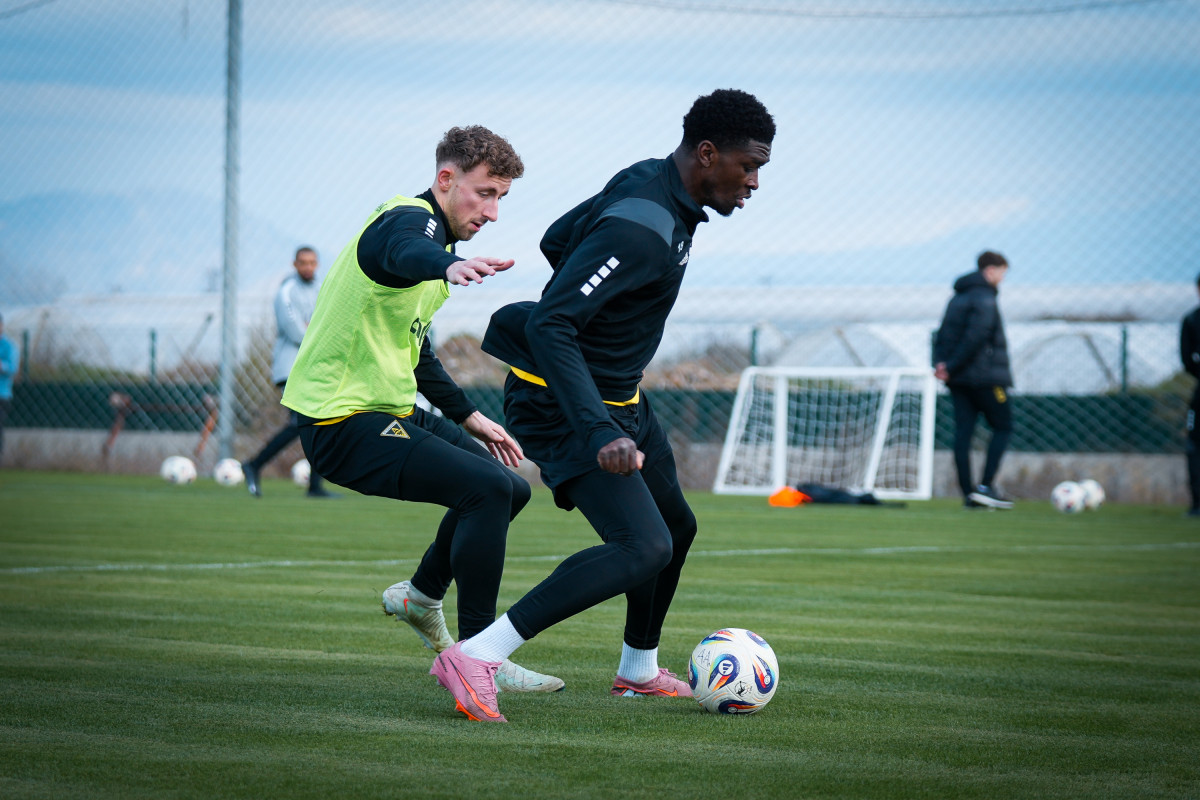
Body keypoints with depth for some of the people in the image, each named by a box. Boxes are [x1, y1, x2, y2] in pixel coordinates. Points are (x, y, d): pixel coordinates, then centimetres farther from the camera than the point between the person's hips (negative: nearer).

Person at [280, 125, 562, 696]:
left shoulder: (433, 231, 17)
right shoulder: (409, 219, -15)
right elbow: (407, 254, -44)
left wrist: (468, 416, 25)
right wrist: (449, 265, -66)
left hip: (390, 411, 11)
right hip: (344, 423, -11)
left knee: (509, 488, 17)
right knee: (489, 488, -24)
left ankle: (421, 595, 34)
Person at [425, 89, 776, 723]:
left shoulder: (647, 181, 3)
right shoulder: (643, 231, -27)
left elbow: (556, 240, 17)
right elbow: (547, 325, -33)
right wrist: (598, 432, -39)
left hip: (619, 399, 11)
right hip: (562, 405, -11)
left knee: (676, 527, 23)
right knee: (643, 548, -23)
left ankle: (639, 670, 43)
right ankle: (473, 658, -24)